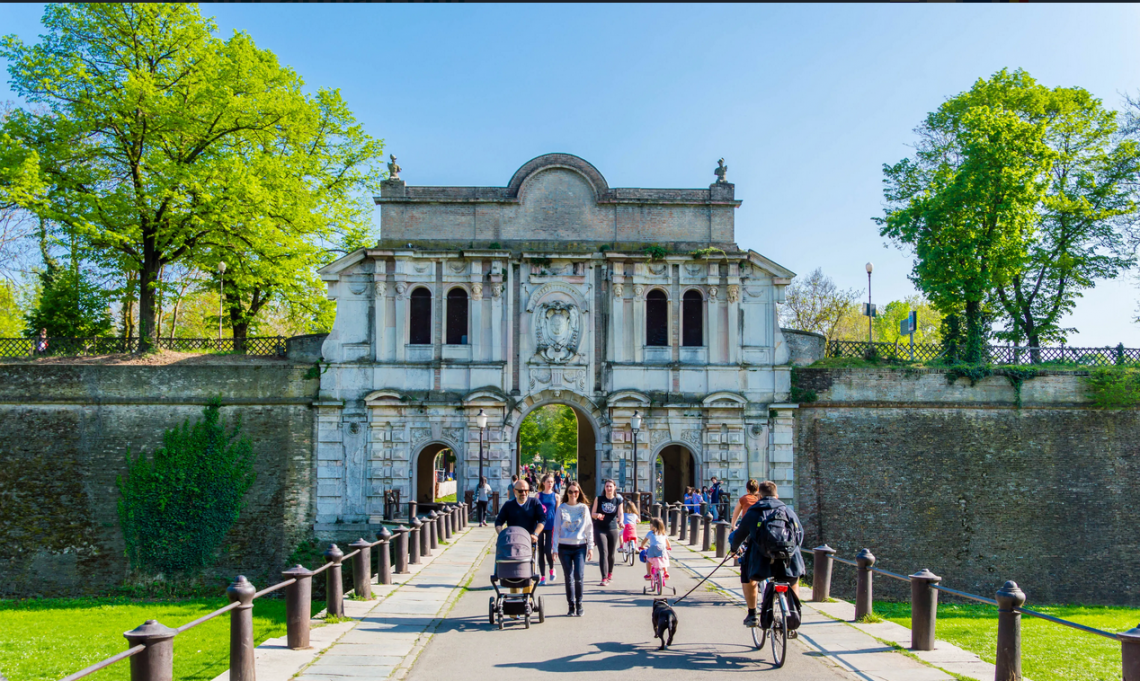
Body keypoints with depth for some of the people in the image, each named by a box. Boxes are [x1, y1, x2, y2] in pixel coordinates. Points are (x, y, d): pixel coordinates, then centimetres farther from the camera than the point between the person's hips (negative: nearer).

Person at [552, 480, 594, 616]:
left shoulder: (584, 508, 6)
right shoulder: (561, 508, 5)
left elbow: (589, 528, 7)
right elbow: (556, 529, 5)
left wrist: (590, 547, 2)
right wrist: (555, 548, 0)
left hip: (580, 546, 0)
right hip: (564, 547, 1)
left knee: (578, 576, -10)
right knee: (568, 578, 4)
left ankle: (579, 605, 6)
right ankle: (571, 606, 13)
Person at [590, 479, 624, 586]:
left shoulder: (618, 500, 4)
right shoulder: (599, 499, 1)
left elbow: (620, 513, -5)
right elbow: (593, 513, 3)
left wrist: (620, 521, -26)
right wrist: (598, 515, -20)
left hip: (613, 529, 2)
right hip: (600, 529, -2)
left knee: (611, 553, 12)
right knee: (603, 552, -13)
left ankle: (610, 572, 39)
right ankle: (604, 578, -14)